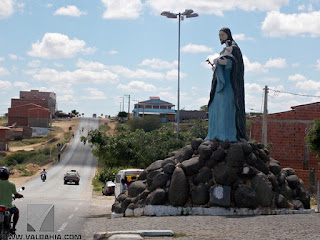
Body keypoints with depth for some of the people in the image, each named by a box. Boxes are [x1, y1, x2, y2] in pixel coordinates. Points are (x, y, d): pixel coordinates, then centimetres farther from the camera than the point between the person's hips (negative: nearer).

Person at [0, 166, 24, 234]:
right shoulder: (11, 184, -11)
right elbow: (16, 195, -1)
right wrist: (20, 195, 22)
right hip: (8, 207, -1)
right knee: (16, 211, 30)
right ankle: (13, 228, 23)